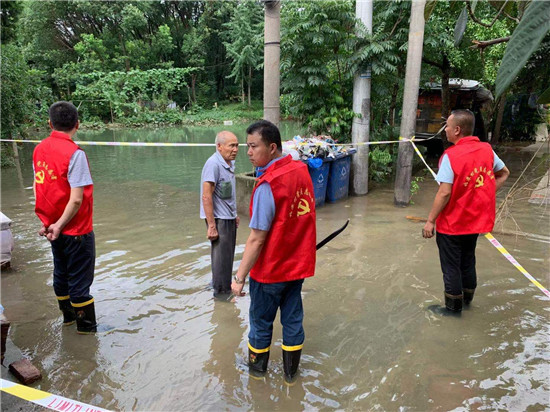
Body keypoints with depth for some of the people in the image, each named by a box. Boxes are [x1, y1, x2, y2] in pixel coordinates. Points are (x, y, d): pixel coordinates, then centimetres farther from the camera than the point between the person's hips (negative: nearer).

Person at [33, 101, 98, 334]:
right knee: (79, 280, 6)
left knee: (61, 274, 21)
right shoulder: (75, 153, -21)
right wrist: (59, 226, -15)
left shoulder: (39, 149, 1)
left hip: (55, 228, 7)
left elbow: (37, 187, 6)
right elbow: (76, 199, -25)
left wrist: (46, 221, 6)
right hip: (76, 231, -7)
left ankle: (68, 316, 39)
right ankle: (86, 326, 19)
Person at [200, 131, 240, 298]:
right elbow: (206, 197, -23)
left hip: (229, 218, 9)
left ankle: (224, 285, 37)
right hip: (219, 219, -9)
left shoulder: (230, 163, 8)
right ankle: (221, 290, 19)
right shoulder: (213, 164, -21)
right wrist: (211, 226, -24)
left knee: (228, 254, 20)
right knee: (222, 255, 3)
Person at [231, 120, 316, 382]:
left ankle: (257, 366, 37)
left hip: (270, 269, -6)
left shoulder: (268, 185, -26)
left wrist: (240, 277, -17)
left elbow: (257, 239, -25)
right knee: (293, 318, 19)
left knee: (261, 320, 16)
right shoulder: (301, 169, -4)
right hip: (299, 263, 6)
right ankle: (291, 371, 34)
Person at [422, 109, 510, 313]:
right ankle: (467, 298, 37)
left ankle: (453, 306, 21)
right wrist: (485, 194, 10)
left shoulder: (450, 156, -21)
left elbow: (445, 193, -24)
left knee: (451, 266, 9)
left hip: (451, 223, -6)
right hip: (476, 219, 6)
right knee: (468, 261, 23)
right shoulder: (487, 149, -2)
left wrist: (430, 221, -17)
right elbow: (504, 173, 12)